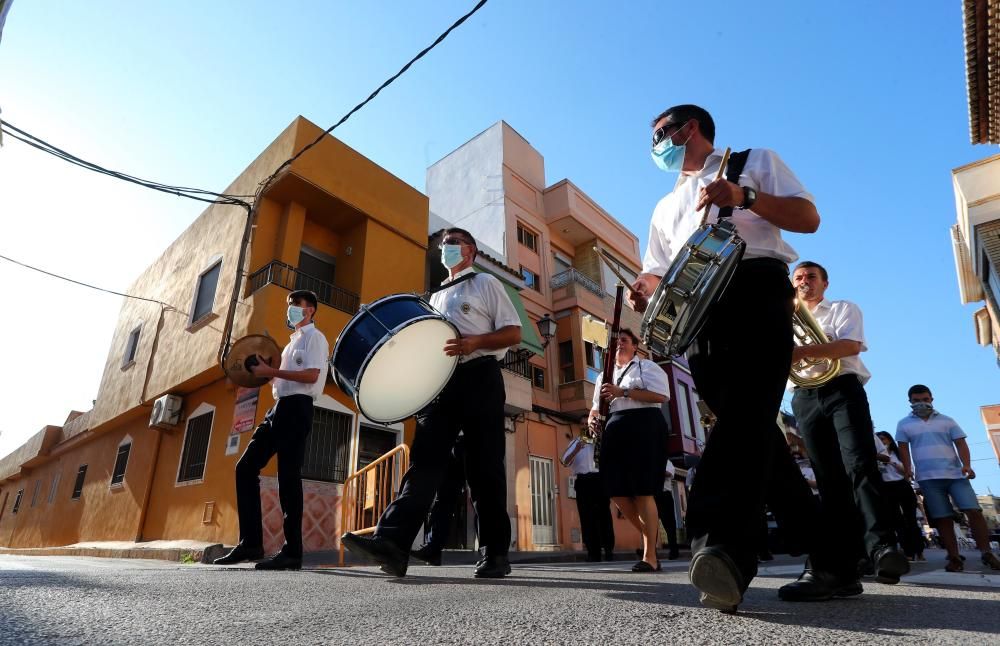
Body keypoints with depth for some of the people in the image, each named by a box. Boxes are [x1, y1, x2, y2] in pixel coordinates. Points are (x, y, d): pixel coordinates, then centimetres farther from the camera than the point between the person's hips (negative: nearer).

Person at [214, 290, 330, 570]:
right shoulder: (293, 341, 27)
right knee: (246, 467, 4)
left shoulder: (314, 337, -1)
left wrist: (272, 371, -14)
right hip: (280, 408, 10)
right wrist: (266, 374, 11)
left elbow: (312, 376, -16)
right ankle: (250, 542, 7)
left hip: (296, 408, -9)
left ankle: (292, 551, -5)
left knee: (288, 476, -11)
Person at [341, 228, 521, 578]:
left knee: (484, 468, -3)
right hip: (440, 383, 5)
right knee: (424, 460, -8)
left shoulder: (486, 284, 10)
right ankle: (392, 543, -17)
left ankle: (495, 553, 6)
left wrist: (473, 342, -17)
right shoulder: (436, 297, 28)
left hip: (479, 379, -5)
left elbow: (514, 333, -1)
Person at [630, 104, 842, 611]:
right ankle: (827, 560, 5)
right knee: (745, 420, -3)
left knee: (746, 408, -26)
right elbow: (657, 272, 22)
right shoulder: (666, 207, 33)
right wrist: (642, 292, -2)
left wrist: (744, 197, -8)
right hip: (696, 312, 5)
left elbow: (809, 218, 8)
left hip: (755, 289, -4)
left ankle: (723, 545, -40)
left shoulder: (754, 161, 21)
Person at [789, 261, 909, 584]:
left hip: (842, 389, -3)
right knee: (828, 477, -1)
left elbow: (850, 345, -9)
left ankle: (881, 546, -27)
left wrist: (803, 351, -24)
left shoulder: (843, 309, 12)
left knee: (859, 464, -20)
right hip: (805, 399, 3)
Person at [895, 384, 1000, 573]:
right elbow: (903, 448, 6)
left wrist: (966, 465, -10)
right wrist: (907, 469, -7)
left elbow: (961, 443, 6)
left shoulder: (947, 421, 13)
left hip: (955, 473, 1)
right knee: (943, 518, 0)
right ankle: (954, 558, 4)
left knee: (974, 511, -8)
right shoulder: (904, 424, 10)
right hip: (928, 478, -1)